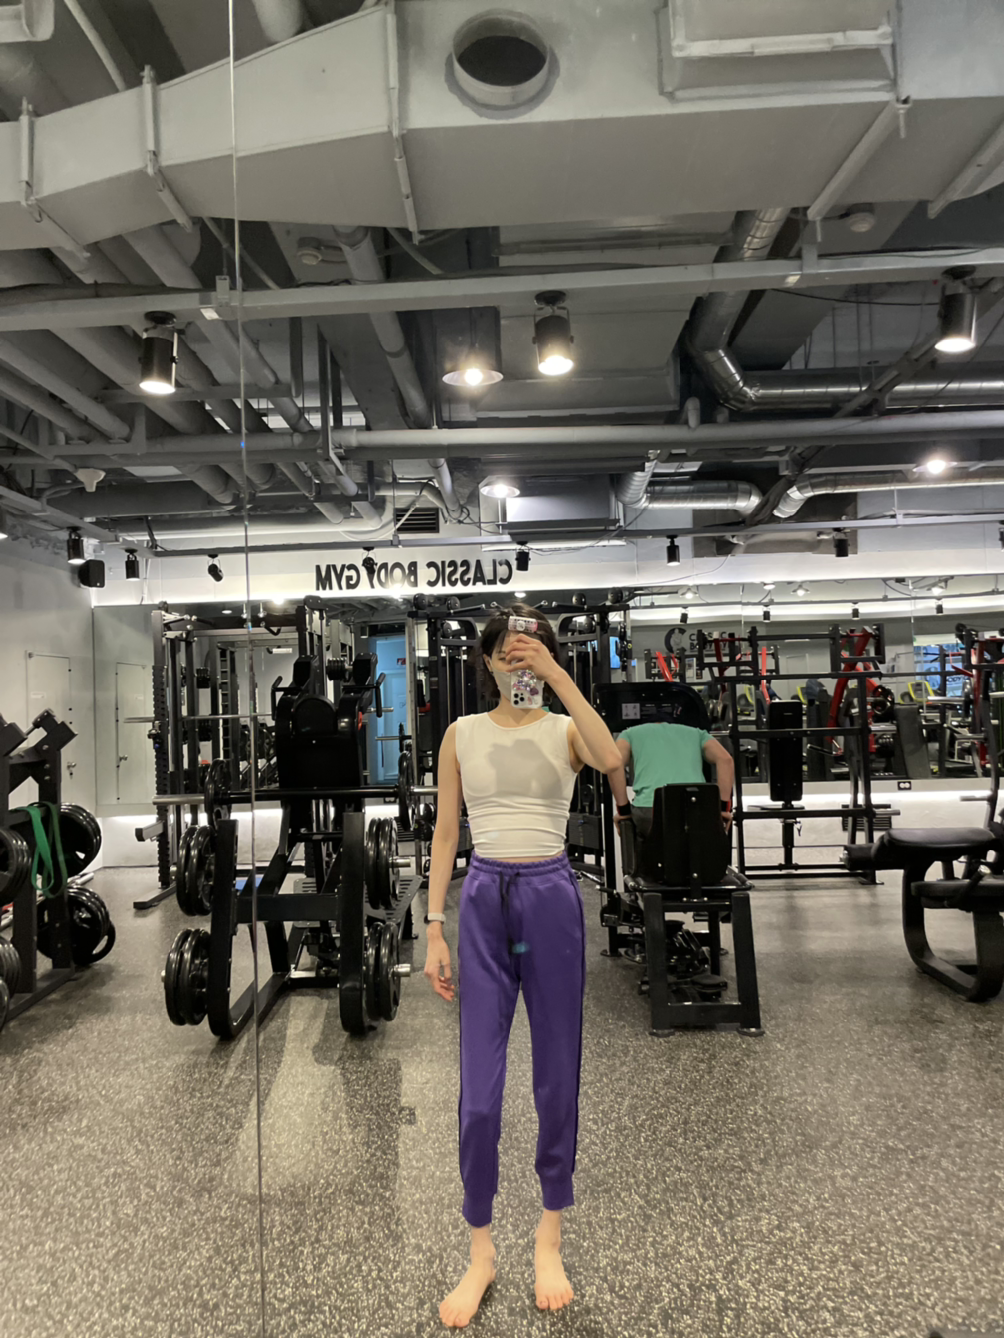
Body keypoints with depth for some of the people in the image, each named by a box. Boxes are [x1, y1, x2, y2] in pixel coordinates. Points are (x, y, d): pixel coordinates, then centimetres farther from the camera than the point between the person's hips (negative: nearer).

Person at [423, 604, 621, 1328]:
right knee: (479, 1091, 3)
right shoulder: (462, 733, 5)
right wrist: (435, 929, 2)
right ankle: (481, 1250, 24)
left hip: (552, 897, 0)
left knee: (558, 1075, 11)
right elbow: (446, 833, 6)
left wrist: (557, 675, -22)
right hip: (484, 901, 1)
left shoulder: (565, 730, 2)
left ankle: (550, 1240, 31)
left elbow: (612, 759, -23)